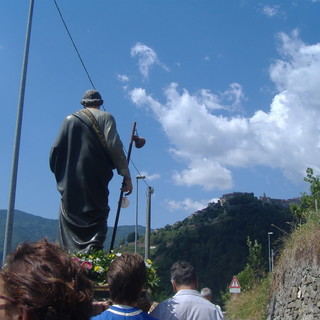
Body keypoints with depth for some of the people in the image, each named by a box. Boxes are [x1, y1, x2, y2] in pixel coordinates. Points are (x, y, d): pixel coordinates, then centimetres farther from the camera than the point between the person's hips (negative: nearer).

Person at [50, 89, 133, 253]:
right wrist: (126, 176, -5)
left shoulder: (70, 119, 11)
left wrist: (60, 174, 15)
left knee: (69, 220, 9)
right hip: (96, 182, -2)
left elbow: (56, 148, 6)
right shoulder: (106, 118, 4)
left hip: (71, 182, 2)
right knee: (97, 219, 1)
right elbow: (115, 147, -7)